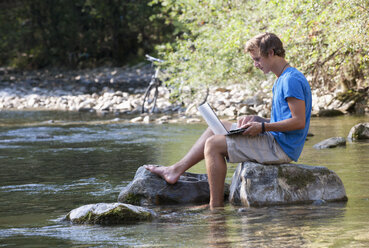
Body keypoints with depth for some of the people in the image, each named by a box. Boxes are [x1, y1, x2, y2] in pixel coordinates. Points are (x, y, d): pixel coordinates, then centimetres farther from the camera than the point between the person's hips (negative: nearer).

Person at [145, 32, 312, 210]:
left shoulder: (292, 80, -17)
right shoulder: (281, 80, 16)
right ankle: (177, 170, 15)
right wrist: (256, 120, 6)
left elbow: (299, 121, -22)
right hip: (275, 140, 11)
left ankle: (216, 207, -13)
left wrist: (262, 127, -21)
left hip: (281, 147, -11)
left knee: (214, 145, -15)